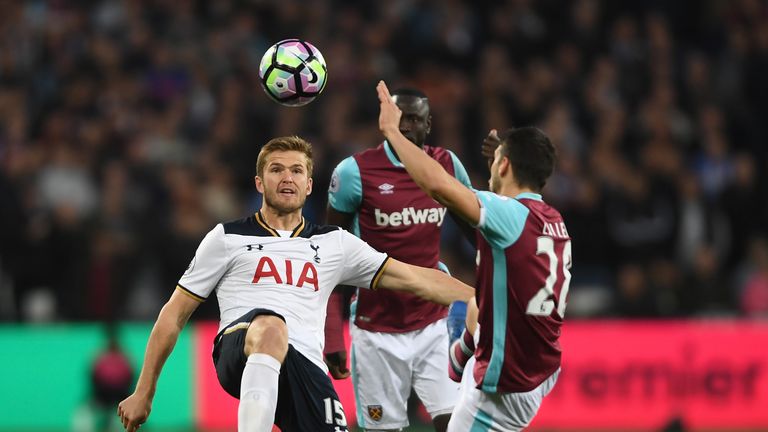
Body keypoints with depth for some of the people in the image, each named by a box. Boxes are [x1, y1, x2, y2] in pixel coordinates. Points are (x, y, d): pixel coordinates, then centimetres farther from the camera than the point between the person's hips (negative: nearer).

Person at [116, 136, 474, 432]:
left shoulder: (334, 244, 21)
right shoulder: (227, 238, 15)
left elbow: (413, 279, 20)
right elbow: (175, 314, 18)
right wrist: (143, 392, 15)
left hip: (306, 367, 3)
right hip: (238, 350, -3)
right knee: (271, 326, -40)